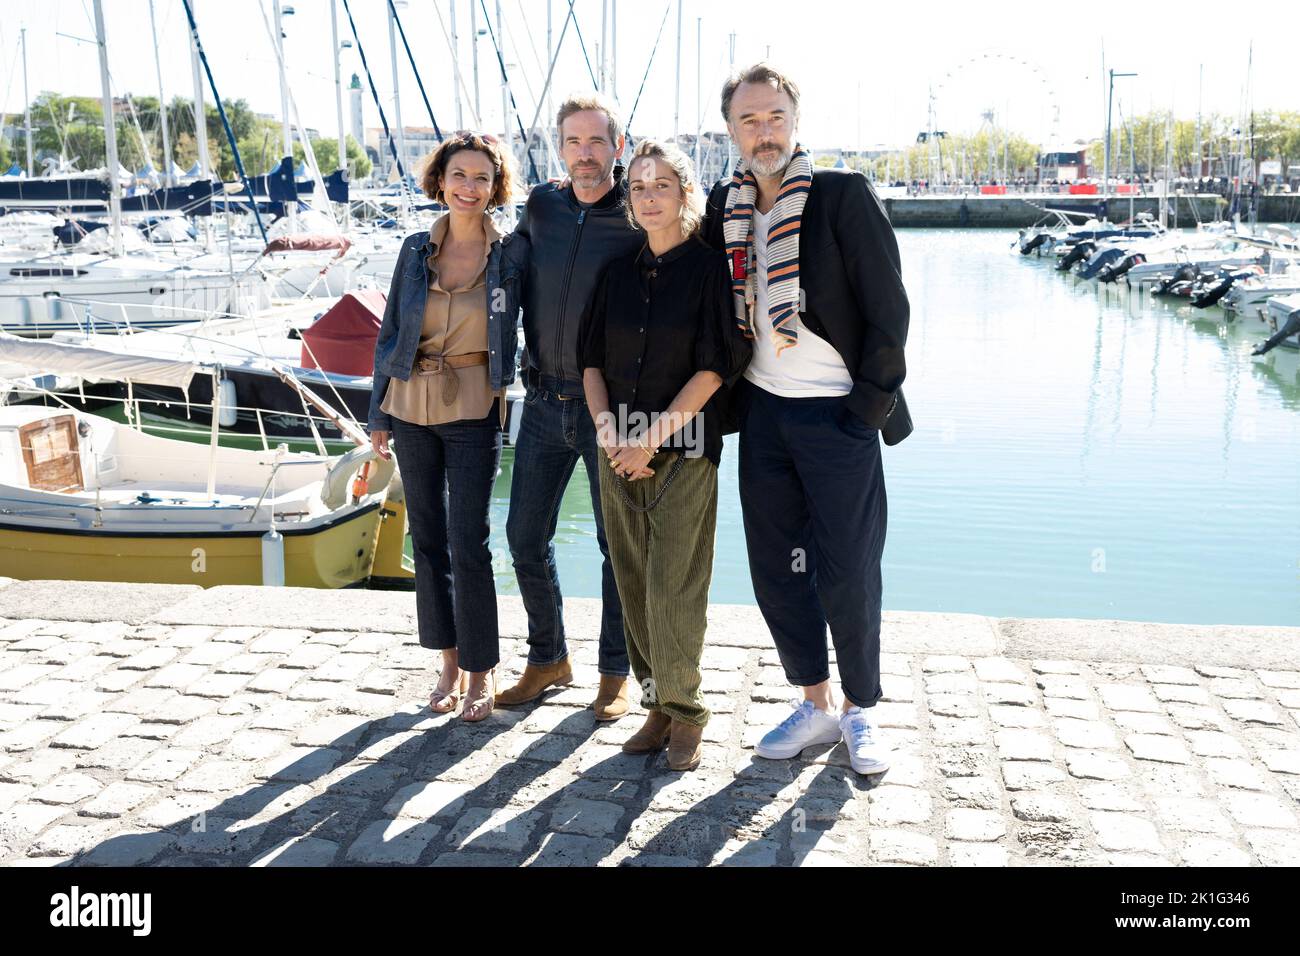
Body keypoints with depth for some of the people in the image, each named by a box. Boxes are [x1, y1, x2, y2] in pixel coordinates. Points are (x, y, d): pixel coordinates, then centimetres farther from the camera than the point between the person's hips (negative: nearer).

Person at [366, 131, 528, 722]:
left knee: (467, 544, -6)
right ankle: (449, 664, 23)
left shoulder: (513, 253, -3)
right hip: (412, 407, 4)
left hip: (473, 412, -4)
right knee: (427, 540, 9)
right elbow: (390, 333, 10)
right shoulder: (416, 250, 5)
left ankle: (481, 673, 10)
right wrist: (379, 413, 8)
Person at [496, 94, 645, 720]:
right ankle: (548, 659, 28)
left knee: (618, 544, 5)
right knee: (525, 538, 9)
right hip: (544, 403, 5)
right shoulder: (541, 206, 6)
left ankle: (615, 671, 22)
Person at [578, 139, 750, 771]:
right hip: (619, 451, 5)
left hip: (683, 450, -4)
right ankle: (658, 705, 21)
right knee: (634, 589, 7)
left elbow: (715, 367, -8)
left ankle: (684, 712, 13)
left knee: (672, 591, -6)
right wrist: (608, 431, -5)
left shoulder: (708, 268, -2)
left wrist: (652, 436, -13)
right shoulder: (619, 273, 12)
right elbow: (592, 358, 11)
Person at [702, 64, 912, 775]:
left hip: (836, 415, -5)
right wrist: (729, 401, 10)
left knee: (848, 575, 1)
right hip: (762, 413, 5)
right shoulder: (723, 207, 7)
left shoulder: (845, 196, -8)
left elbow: (888, 309, -9)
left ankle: (860, 711, 21)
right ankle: (815, 704, 26)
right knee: (775, 568, 9)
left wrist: (869, 409, -11)